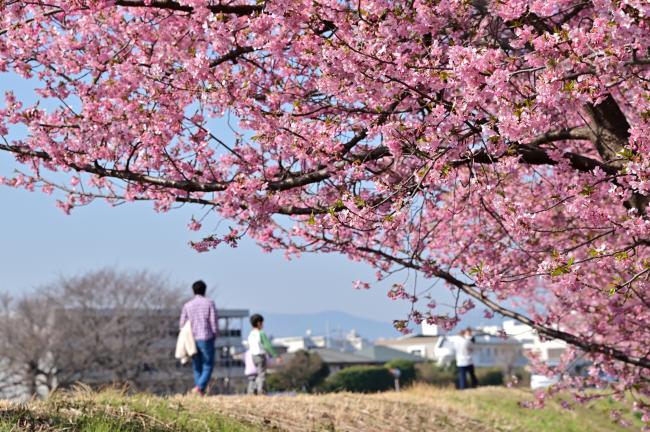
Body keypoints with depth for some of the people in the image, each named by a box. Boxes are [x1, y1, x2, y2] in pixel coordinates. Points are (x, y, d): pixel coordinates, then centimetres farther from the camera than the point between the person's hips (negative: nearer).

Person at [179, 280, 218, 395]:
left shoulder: (187, 305, 6)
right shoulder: (209, 303, -1)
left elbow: (182, 324, 6)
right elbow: (213, 322, -5)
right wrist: (214, 336, 7)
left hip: (192, 340, 3)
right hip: (206, 339, -3)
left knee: (197, 368, 13)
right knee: (208, 367, 2)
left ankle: (201, 393, 9)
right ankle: (199, 388, -19)